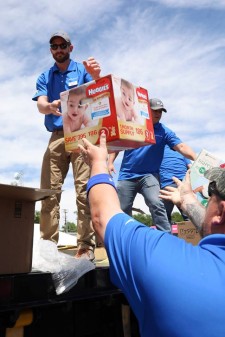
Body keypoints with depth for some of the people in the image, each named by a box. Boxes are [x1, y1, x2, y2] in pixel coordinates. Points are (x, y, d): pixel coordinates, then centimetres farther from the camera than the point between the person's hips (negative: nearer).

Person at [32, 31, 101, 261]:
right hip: (57, 136, 3)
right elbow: (40, 105, 1)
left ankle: (86, 247, -8)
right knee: (49, 191, -4)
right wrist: (50, 107, -24)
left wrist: (96, 77, -29)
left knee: (84, 189, -11)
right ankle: (47, 246, 2)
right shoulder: (45, 77, 17)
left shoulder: (82, 70, 10)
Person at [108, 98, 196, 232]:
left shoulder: (164, 131, 0)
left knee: (156, 205, -22)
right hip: (127, 175, 2)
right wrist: (110, 162, 1)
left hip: (149, 175, -1)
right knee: (123, 210, 5)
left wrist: (196, 159, -30)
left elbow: (181, 147, -13)